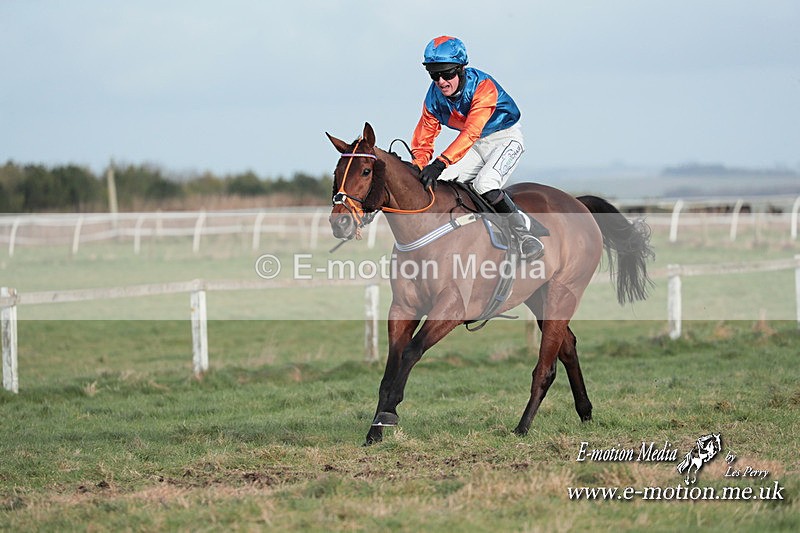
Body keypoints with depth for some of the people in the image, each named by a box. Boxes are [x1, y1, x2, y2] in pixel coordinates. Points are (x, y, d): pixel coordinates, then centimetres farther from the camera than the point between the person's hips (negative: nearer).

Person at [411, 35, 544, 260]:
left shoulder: (482, 86, -31)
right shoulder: (434, 97, -11)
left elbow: (471, 133, -43)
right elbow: (423, 142, -4)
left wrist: (440, 163, -53)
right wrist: (418, 170, -24)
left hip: (506, 137, -7)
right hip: (476, 146, 7)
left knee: (484, 184, -30)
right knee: (436, 183, -9)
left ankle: (523, 230, -15)